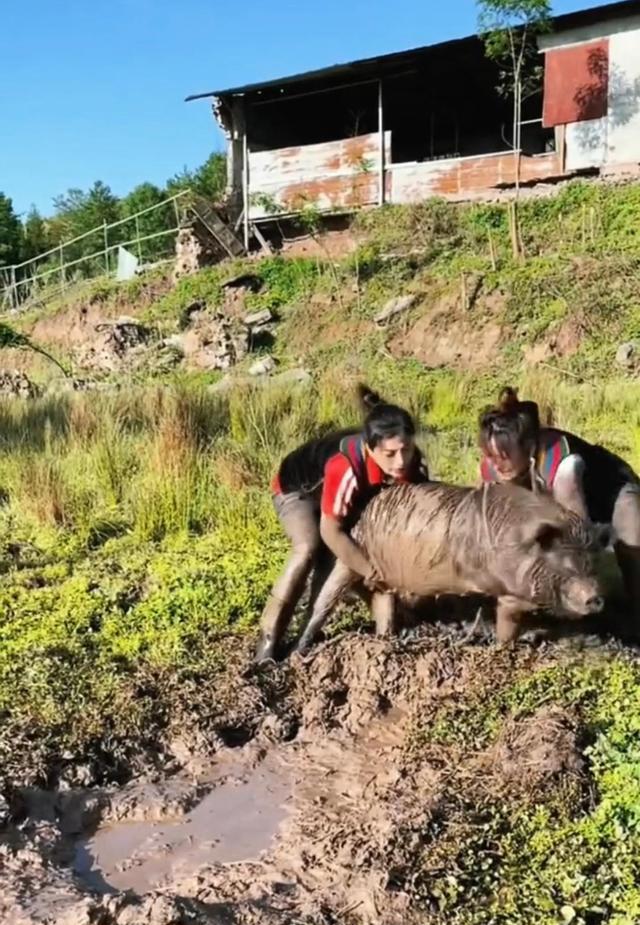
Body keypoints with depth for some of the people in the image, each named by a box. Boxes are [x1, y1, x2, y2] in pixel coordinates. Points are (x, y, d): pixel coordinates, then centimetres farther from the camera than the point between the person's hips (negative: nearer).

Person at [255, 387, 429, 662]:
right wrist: (372, 573, -36)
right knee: (310, 548, -28)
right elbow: (330, 530, -38)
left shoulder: (414, 463, -27)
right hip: (297, 487, -7)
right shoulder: (346, 467, -45)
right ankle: (268, 639, -23)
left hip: (346, 496, 7)